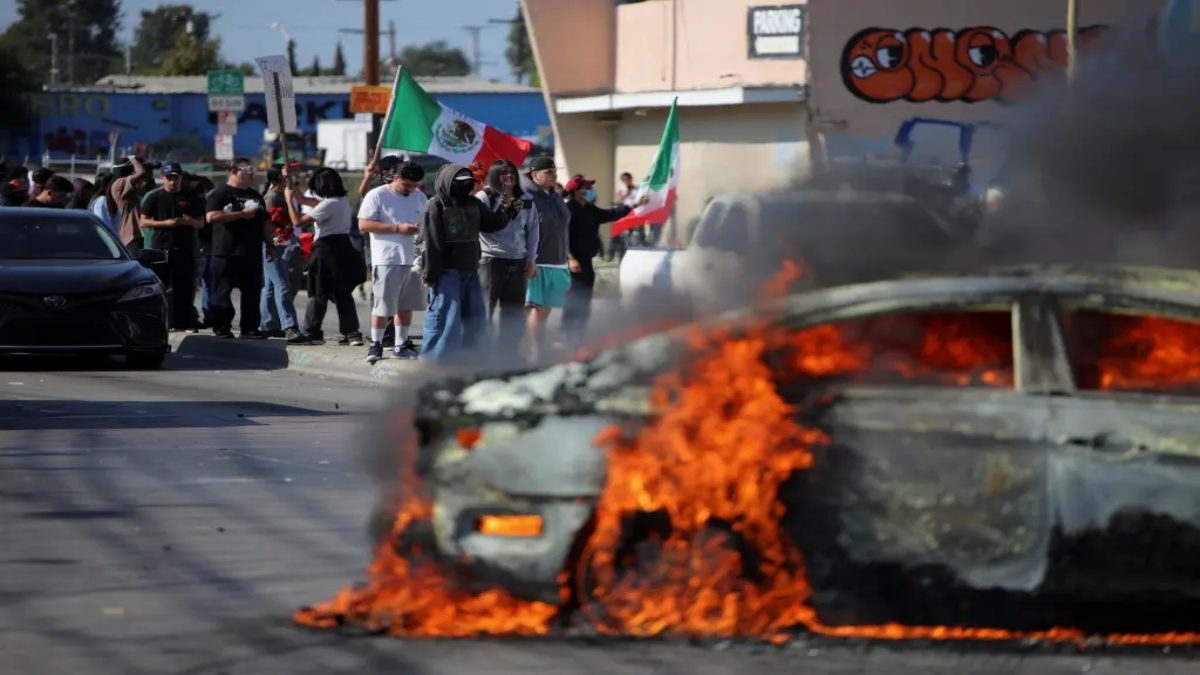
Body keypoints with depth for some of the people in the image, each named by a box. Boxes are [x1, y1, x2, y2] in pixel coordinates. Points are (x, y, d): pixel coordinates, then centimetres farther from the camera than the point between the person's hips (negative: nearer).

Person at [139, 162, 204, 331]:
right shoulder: (154, 197, 5)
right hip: (160, 248, -2)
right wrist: (165, 223, -13)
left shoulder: (191, 199, 12)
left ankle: (185, 322, 6)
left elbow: (201, 223, 14)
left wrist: (190, 221, -9)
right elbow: (144, 222, 1)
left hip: (185, 249, 2)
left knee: (185, 287, 2)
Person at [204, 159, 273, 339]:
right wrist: (241, 214, -17)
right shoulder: (221, 194, -4)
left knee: (252, 292, 6)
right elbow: (212, 217, -18)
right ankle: (221, 327, 3)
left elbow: (264, 223, 24)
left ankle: (249, 327, 11)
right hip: (227, 253, -6)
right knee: (222, 291, -2)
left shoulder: (255, 195, 19)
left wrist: (270, 244, 16)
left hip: (252, 253, 6)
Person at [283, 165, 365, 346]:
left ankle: (311, 332, 6)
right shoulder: (342, 201, 12)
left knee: (318, 293, 1)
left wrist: (289, 199, -5)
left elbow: (298, 221, -15)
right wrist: (289, 183, 22)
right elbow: (304, 201, 22)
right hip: (343, 249, 8)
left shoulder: (328, 204, -16)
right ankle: (351, 332, 3)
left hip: (326, 251, -8)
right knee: (343, 293, 8)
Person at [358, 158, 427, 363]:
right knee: (383, 306, -5)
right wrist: (398, 228, -17)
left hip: (412, 259, 6)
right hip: (386, 259, -6)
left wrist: (422, 228, -4)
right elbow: (364, 224, -13)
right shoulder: (377, 196, -7)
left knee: (406, 305, 12)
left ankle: (401, 344, 22)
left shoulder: (419, 197, 12)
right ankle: (375, 345, 4)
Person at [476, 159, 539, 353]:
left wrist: (531, 259, 8)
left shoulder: (526, 200, 11)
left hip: (518, 262, 5)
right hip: (490, 260, -5)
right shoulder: (484, 197, -4)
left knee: (515, 312, 10)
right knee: (483, 310, -4)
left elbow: (533, 229, 13)